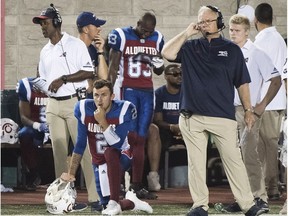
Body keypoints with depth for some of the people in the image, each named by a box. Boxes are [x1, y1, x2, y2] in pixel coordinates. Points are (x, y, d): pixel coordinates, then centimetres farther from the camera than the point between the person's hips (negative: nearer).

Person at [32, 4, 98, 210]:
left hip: (74, 102, -7)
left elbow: (89, 72, -10)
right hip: (53, 105, 7)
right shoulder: (45, 52, 17)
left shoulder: (75, 45, -3)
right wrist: (45, 86, 3)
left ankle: (95, 196, -11)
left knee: (84, 149, -10)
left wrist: (63, 79, -15)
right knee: (59, 152, 6)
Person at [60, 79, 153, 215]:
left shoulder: (124, 110, -20)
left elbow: (117, 145, -28)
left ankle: (114, 203, -33)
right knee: (106, 205, -4)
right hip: (100, 162, 3)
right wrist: (71, 173, -7)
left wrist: (103, 122, -35)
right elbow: (80, 144, -6)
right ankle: (132, 203, 31)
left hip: (121, 157, -3)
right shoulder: (84, 109, -12)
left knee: (110, 152, -38)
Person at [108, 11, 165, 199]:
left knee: (141, 140, 4)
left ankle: (137, 185, 6)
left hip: (147, 92, 5)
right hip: (127, 90, -5)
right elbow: (113, 68, -3)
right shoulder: (121, 36, -5)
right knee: (130, 136, -10)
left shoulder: (157, 39, 9)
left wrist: (159, 65, -4)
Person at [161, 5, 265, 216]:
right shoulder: (190, 47, 10)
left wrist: (248, 109, 4)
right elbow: (167, 53, -7)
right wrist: (187, 33, -4)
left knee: (233, 160, -5)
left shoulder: (231, 49, 8)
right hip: (192, 117, 2)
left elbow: (242, 82, 9)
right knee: (196, 162, 4)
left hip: (223, 117, -2)